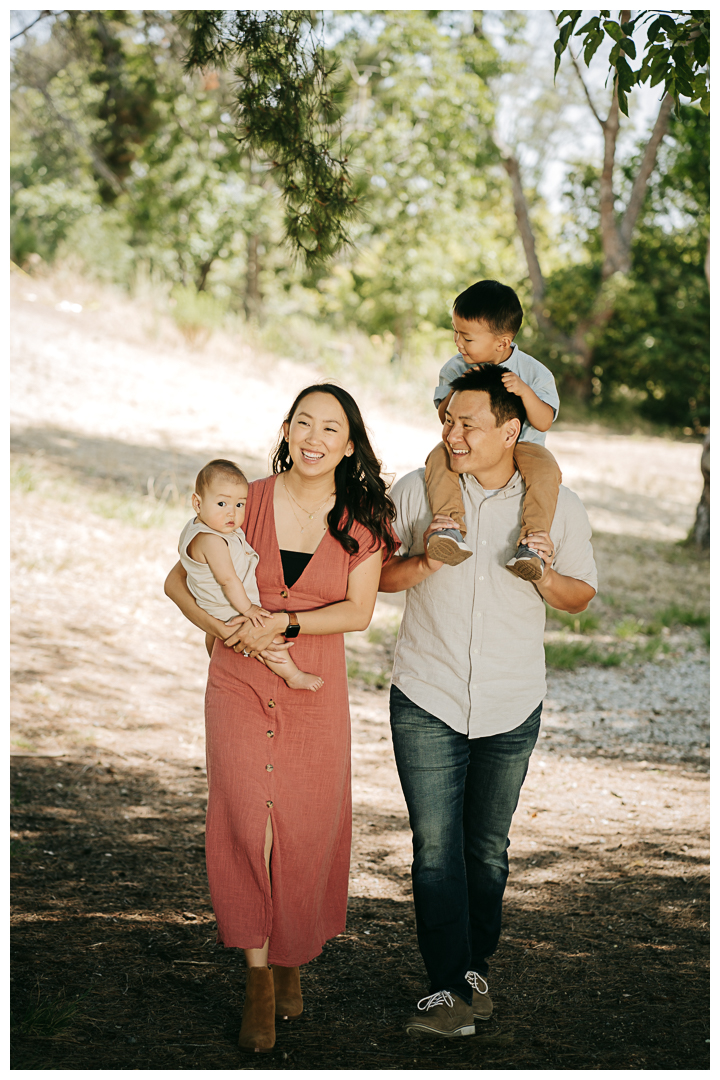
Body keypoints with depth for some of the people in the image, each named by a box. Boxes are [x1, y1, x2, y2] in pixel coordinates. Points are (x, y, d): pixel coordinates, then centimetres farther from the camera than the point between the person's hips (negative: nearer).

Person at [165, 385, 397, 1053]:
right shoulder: (251, 501, -3)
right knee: (244, 821, -9)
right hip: (240, 681, -1)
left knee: (306, 829, 4)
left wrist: (283, 623, -18)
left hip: (315, 688, 1)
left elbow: (359, 612, -5)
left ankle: (291, 958, 27)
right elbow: (179, 580, 3)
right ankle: (257, 973, 5)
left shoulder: (363, 518, -2)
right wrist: (225, 631, -13)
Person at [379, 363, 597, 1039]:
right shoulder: (417, 491, -5)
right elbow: (375, 577, 3)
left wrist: (546, 578, -17)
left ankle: (475, 966, 31)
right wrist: (426, 561, -18)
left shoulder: (558, 504, -4)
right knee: (435, 848, -6)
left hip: (511, 706, 1)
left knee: (488, 848, 13)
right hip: (426, 700, -1)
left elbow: (582, 597, 6)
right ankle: (450, 991, 0)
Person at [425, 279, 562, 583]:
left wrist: (525, 391, -28)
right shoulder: (455, 369, 3)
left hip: (520, 444, -2)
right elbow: (445, 417, -2)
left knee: (545, 468, -35)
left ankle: (533, 543, -38)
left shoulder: (532, 371, -5)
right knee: (439, 458, -31)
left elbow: (544, 422, -11)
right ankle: (451, 529, -44)